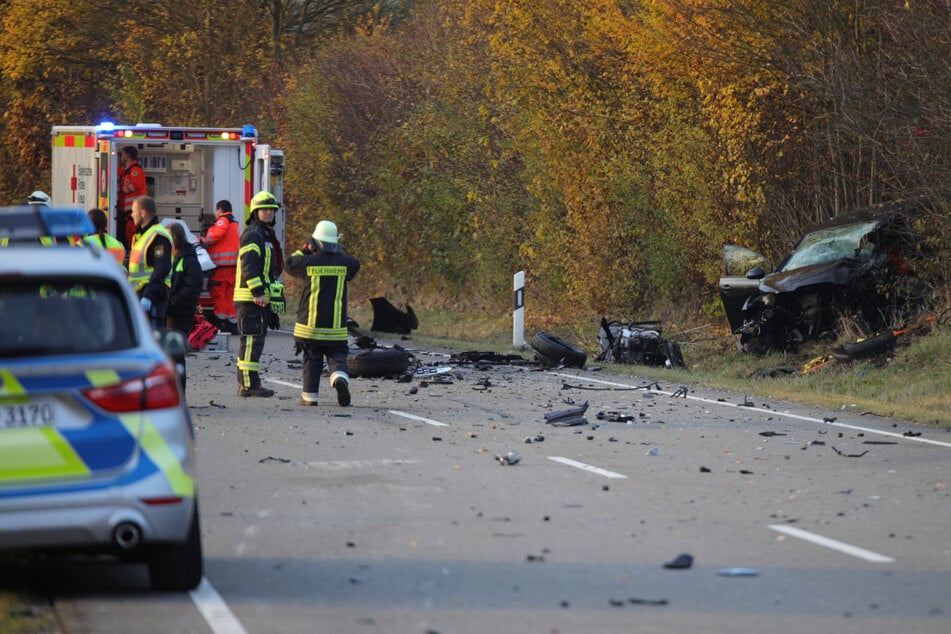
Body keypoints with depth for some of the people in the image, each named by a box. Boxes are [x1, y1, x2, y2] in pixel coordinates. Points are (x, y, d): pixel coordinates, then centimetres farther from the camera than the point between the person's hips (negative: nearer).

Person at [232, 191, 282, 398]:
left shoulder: (265, 235, 22)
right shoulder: (253, 234, -11)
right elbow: (248, 264, -21)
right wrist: (257, 292, -25)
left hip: (260, 297, 11)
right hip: (250, 297, -11)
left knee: (254, 341, 13)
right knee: (252, 339, -11)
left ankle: (248, 383, 18)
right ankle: (248, 384, -13)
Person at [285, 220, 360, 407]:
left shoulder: (309, 262, -8)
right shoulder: (344, 262, -4)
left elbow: (289, 265, 10)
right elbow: (355, 264, 19)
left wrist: (303, 250, 16)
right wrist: (337, 252, 18)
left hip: (310, 325, 0)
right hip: (336, 328, 0)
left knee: (312, 361, 11)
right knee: (337, 358, 4)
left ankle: (309, 396, 12)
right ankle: (340, 377, -26)